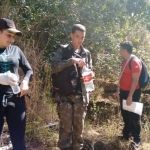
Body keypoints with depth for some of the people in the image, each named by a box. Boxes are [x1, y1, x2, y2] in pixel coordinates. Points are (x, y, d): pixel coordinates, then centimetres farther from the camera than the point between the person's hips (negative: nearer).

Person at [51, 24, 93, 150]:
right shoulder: (63, 50, 2)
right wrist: (72, 60, -21)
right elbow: (54, 67, -11)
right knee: (66, 127, 2)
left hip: (81, 96, 3)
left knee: (79, 127, 11)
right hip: (65, 95, -3)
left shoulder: (87, 53, 12)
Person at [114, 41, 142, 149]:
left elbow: (135, 80, -21)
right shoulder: (125, 61, 9)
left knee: (134, 116, 4)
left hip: (132, 93, -8)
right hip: (124, 92, 8)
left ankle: (137, 139, 18)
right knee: (125, 114, 17)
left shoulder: (135, 61, -18)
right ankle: (126, 135, 32)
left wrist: (130, 96, -22)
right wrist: (118, 90, 17)